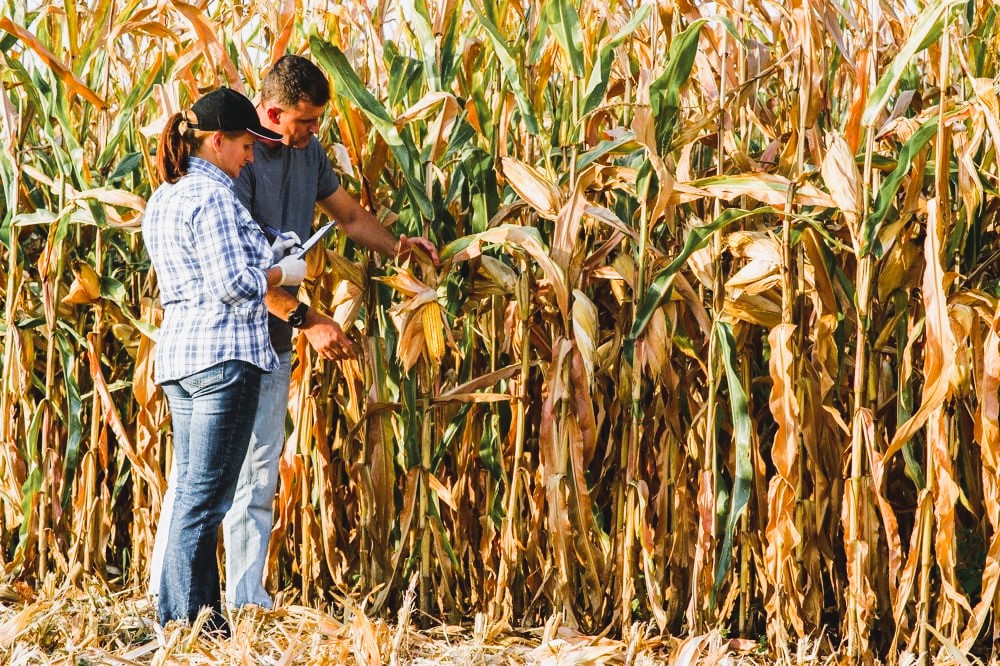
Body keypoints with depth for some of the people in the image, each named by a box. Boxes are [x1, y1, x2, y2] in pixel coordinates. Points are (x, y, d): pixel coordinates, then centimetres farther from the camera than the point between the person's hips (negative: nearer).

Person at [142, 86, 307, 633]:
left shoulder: (162, 201, 16)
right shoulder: (211, 197, -13)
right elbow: (233, 284, -18)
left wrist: (265, 253, 18)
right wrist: (283, 273, -2)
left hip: (177, 355, 10)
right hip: (223, 353, -10)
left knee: (191, 491, 12)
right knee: (206, 495, -6)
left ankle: (184, 619, 15)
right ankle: (190, 619, -4)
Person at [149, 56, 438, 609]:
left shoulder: (309, 152, 9)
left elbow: (349, 215, 24)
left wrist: (396, 246, 5)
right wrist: (307, 319, -22)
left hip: (275, 343, 8)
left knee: (259, 479, 9)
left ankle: (247, 597, 13)